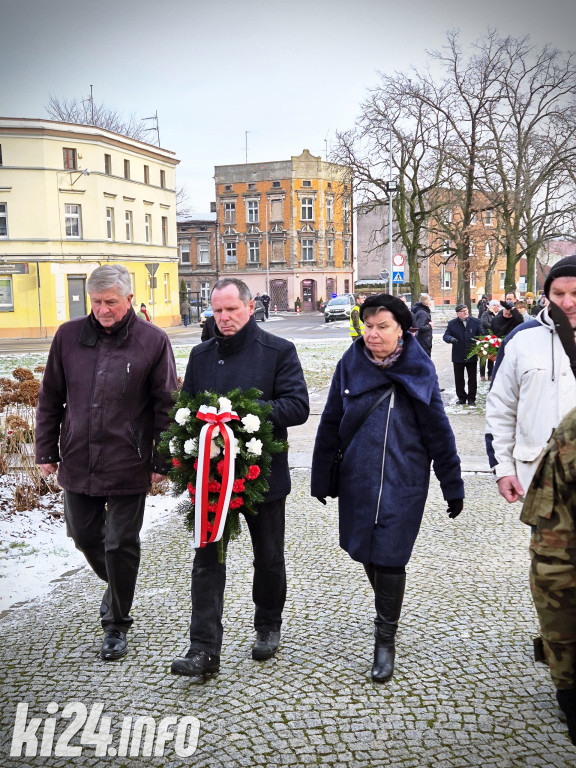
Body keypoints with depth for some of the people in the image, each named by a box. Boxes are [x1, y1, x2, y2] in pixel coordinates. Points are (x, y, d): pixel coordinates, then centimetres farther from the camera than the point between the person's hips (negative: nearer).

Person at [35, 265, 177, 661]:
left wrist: (162, 462, -5)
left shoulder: (153, 341, -7)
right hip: (78, 462, 4)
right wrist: (47, 451, 7)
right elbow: (51, 399, 9)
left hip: (127, 466, -4)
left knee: (121, 546, 4)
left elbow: (166, 406, -4)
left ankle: (117, 625, 23)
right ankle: (116, 587, 46)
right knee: (84, 536, 16)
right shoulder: (69, 336, 2)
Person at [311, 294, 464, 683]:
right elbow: (330, 425, 5)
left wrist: (453, 486, 2)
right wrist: (322, 478, 8)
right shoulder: (351, 365, -1)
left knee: (389, 558, -3)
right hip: (357, 478, 3)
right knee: (366, 551, 16)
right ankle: (387, 608, 43)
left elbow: (438, 430, 0)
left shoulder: (418, 369, -5)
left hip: (404, 482, -3)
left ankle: (385, 640, 13)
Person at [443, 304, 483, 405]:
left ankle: (471, 398, 18)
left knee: (472, 378, 7)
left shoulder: (475, 321, 1)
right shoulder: (452, 324, -1)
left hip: (472, 355, 0)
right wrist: (450, 338, -24)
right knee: (459, 379, 7)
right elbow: (445, 335, -1)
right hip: (458, 356, 0)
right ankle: (461, 397, 20)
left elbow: (481, 335, 2)